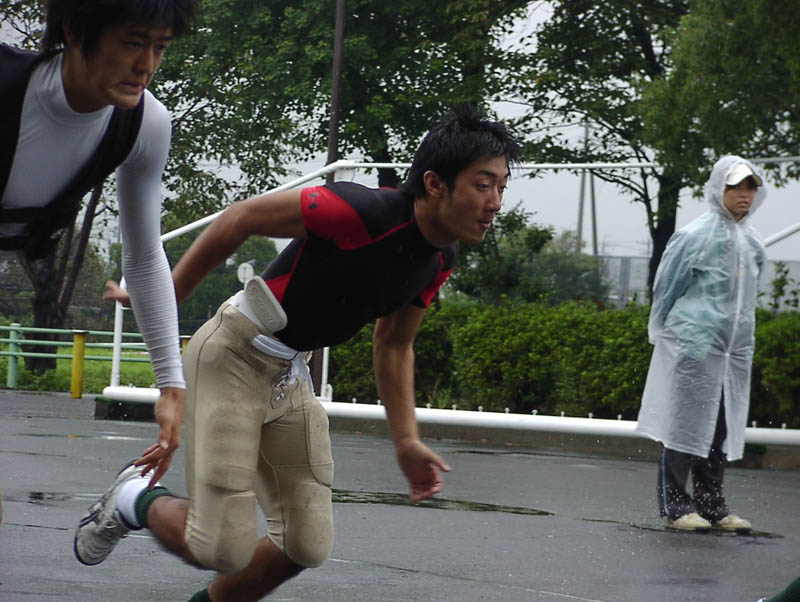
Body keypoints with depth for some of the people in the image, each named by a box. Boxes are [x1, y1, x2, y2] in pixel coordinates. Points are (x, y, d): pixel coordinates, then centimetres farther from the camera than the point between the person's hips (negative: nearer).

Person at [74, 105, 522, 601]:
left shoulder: (440, 261, -1)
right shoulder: (361, 212, -27)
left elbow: (393, 346, 15)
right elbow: (242, 218, -17)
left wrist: (406, 441, 5)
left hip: (291, 374, 8)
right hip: (233, 357, -8)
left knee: (308, 547, 2)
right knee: (223, 550, -14)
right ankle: (136, 499, 16)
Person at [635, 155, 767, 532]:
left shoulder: (752, 243, 12)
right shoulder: (696, 236, -9)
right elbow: (666, 288, -2)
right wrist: (665, 334, 5)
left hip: (735, 350, 7)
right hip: (693, 346, -7)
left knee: (722, 427, 7)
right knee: (686, 423, -4)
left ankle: (711, 504, 14)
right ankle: (675, 505, 0)